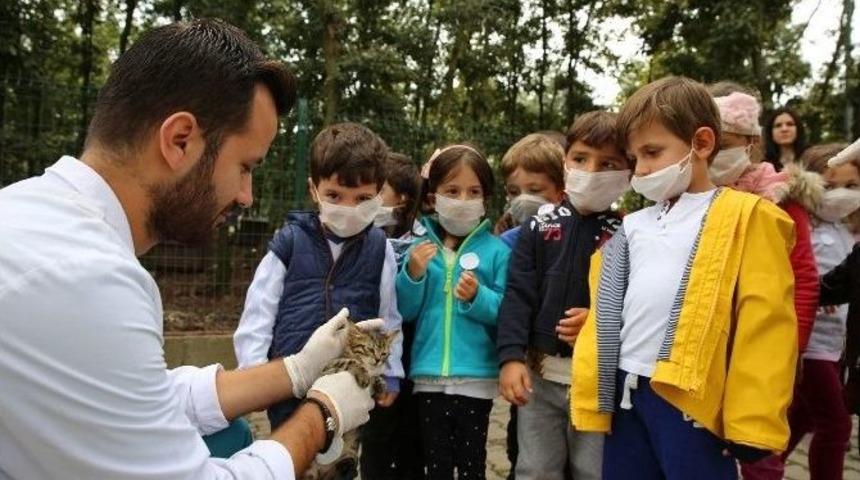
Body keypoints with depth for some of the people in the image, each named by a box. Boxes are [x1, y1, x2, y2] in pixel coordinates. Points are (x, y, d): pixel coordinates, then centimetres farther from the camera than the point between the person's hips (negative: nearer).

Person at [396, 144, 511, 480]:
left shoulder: (496, 250, -4)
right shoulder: (419, 246, 3)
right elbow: (404, 312, 1)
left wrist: (477, 297, -24)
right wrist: (413, 274, -15)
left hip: (476, 378, -2)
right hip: (428, 376, 3)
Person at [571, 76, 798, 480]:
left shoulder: (747, 219, -2)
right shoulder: (632, 227, 15)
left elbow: (764, 322, -8)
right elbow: (606, 313, 13)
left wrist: (752, 421, -11)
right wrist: (593, 395, 7)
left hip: (690, 398, -5)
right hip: (627, 393, 6)